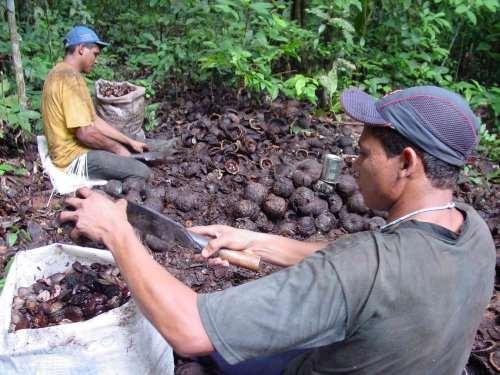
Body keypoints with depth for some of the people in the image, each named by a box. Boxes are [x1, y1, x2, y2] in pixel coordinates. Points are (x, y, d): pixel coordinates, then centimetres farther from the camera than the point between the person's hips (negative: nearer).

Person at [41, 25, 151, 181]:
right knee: (141, 172, -16)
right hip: (75, 156, -11)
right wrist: (116, 148, -11)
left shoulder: (63, 73, 12)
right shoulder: (70, 77, -21)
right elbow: (84, 132, -26)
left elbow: (93, 120, 13)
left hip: (72, 148, 11)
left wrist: (130, 142, 8)